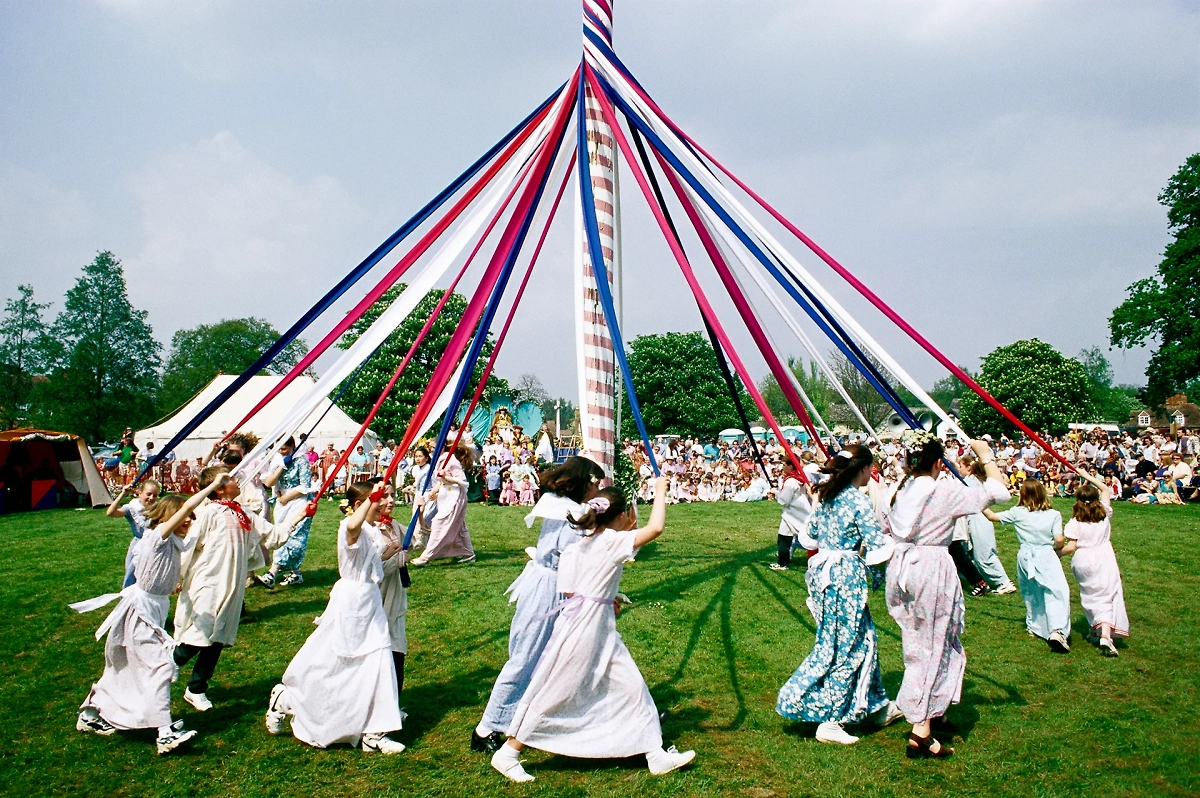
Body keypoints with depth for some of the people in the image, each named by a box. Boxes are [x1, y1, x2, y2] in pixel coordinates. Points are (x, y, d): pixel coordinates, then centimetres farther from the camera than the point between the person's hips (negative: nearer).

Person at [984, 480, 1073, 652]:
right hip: (1046, 556, -2)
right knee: (1056, 593, -6)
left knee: (1030, 592, 21)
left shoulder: (1017, 513, -1)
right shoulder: (1053, 514, -3)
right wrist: (1057, 549, 14)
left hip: (1026, 557, 2)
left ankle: (1034, 626, 31)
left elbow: (992, 516, 7)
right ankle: (1057, 631, -22)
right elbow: (1059, 541, -7)